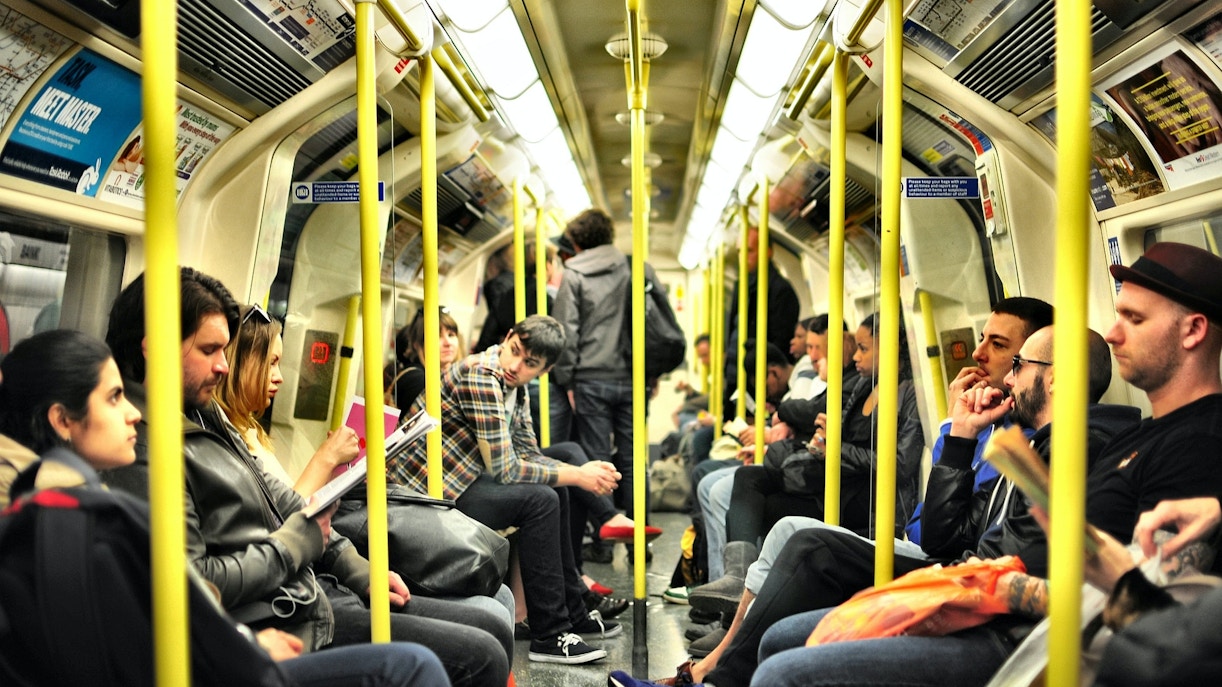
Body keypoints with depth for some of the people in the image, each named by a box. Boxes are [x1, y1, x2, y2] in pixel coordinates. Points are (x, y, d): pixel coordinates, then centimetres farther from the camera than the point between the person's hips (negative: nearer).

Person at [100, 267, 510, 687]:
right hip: (288, 627, -10)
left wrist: (359, 571, 11)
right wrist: (295, 544, -13)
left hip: (315, 591, 10)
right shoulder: (144, 451, -18)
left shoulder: (205, 416, 12)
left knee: (494, 632, 8)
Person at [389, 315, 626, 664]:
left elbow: (529, 455, 10)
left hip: (465, 477, 10)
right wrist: (576, 476, -16)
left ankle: (573, 614, 21)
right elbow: (505, 470, -24)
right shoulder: (481, 377, -23)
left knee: (554, 490, 11)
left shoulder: (514, 386, 7)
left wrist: (581, 471, -7)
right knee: (540, 500, -20)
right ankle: (548, 637, -11)